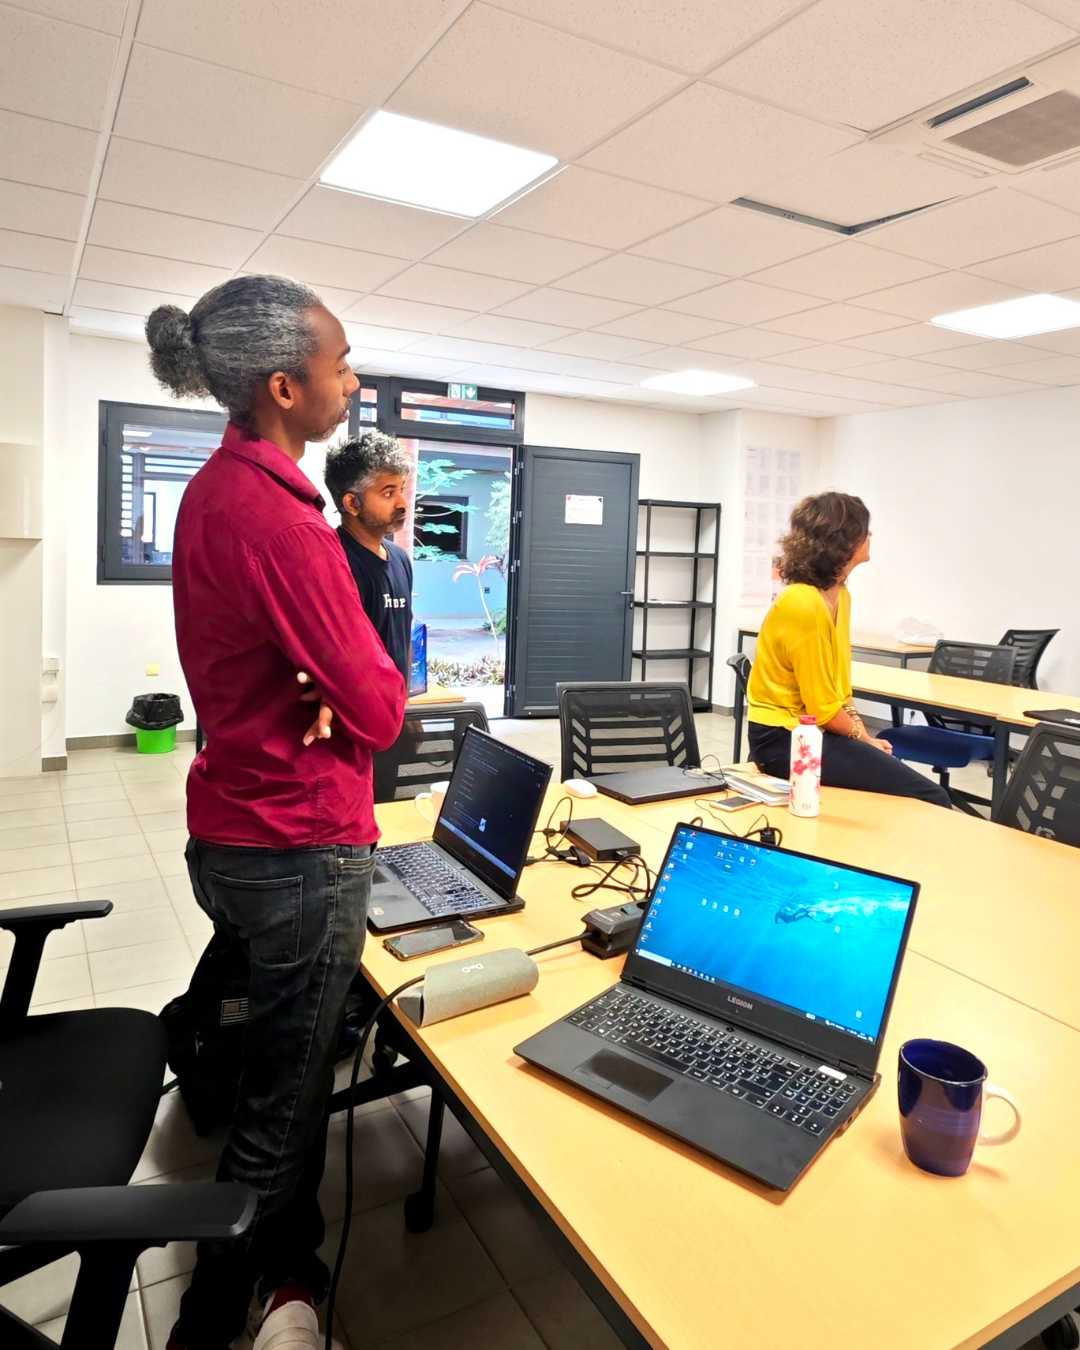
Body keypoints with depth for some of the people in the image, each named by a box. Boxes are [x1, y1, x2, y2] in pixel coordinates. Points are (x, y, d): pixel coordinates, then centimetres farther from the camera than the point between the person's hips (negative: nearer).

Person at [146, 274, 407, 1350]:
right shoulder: (276, 513, -24)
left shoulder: (214, 486, 6)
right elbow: (380, 713, -21)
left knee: (266, 1061, 24)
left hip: (230, 833, 10)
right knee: (285, 1096, 9)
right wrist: (367, 688, 0)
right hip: (301, 849, -10)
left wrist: (323, 687, -7)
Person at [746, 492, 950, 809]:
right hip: (786, 739, -9)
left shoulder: (839, 595, 9)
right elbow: (822, 708, -18)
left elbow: (838, 685, 14)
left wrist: (864, 736, 2)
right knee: (928, 798, -13)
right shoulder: (803, 605, -21)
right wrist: (865, 739, -2)